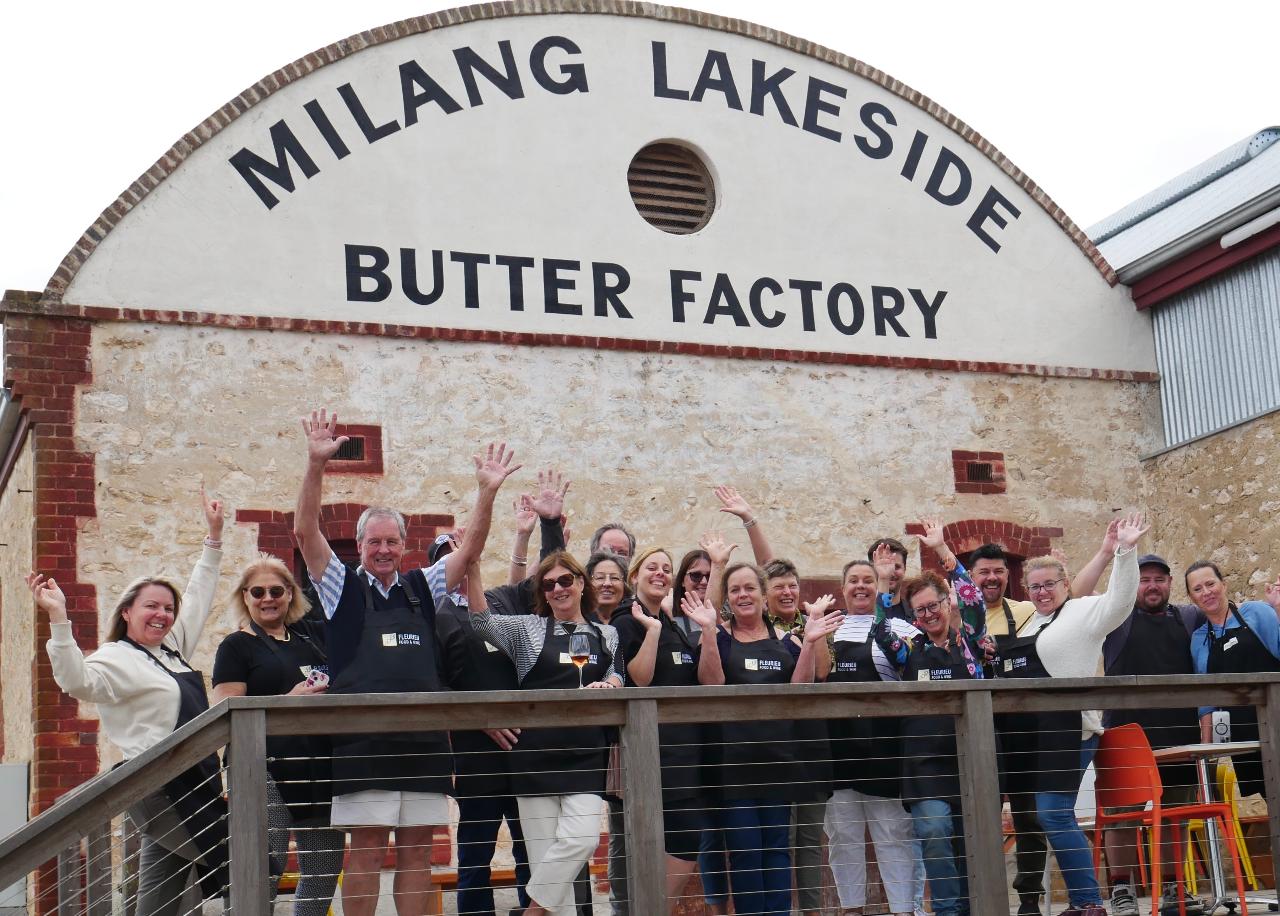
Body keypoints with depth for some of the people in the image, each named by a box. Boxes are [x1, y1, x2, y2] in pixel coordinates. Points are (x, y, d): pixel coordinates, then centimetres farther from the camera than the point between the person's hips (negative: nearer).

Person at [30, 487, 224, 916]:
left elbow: (198, 597, 26)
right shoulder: (116, 659, -9)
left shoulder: (173, 648, 15)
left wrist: (214, 534, 26)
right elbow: (80, 682, -30)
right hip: (161, 788, -8)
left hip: (194, 782, 8)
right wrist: (58, 619, -39)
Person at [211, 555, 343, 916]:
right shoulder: (237, 646, 3)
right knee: (265, 870, -13)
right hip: (268, 771, -5)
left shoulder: (314, 634, 15)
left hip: (322, 770, 5)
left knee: (326, 868, 9)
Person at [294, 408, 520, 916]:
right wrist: (316, 465, -17)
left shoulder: (422, 587, 15)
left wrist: (486, 491, -4)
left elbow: (469, 549, 10)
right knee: (365, 852, -1)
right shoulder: (343, 587, 6)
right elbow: (305, 532, -5)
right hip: (363, 742, -3)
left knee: (417, 852, 7)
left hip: (425, 741, 4)